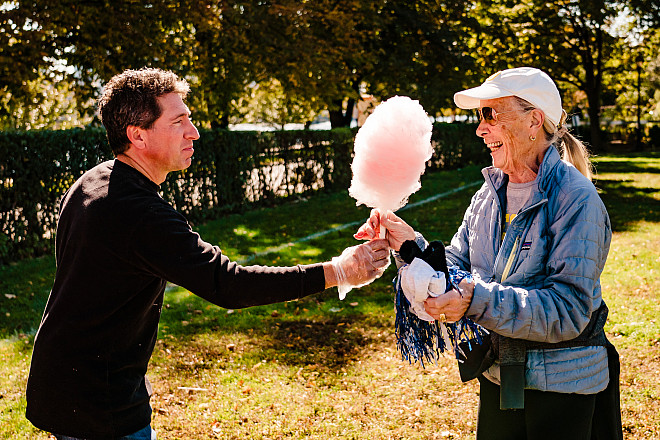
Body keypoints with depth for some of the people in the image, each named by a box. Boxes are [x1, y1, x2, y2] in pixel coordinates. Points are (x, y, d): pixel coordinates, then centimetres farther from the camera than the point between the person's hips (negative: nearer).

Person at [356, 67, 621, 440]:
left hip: (563, 387, -6)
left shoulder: (575, 199, -19)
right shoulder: (489, 195, 2)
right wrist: (410, 244, -15)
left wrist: (479, 300, -37)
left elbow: (568, 310, -26)